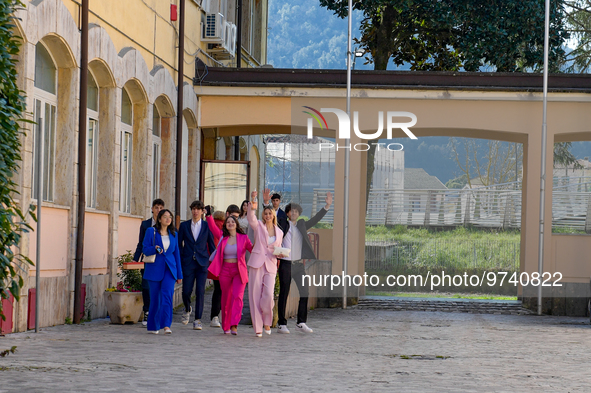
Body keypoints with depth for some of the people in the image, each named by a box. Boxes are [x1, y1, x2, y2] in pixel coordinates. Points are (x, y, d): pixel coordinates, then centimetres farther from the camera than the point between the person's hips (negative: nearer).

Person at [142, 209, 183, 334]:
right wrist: (155, 249, -22)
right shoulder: (151, 231, 2)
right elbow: (145, 250, 0)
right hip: (155, 269, -2)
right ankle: (152, 326, 15)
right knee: (155, 298, 1)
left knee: (167, 294, -17)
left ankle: (166, 325, -24)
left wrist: (179, 274, 14)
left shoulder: (173, 234, 12)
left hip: (169, 269, 2)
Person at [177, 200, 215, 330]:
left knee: (200, 291, -7)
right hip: (188, 262, 1)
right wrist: (178, 262, 4)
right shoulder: (184, 226, 7)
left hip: (202, 263, -1)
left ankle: (198, 319, -1)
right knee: (186, 291, -2)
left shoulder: (207, 227, 6)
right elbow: (179, 244, 10)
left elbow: (212, 245, 10)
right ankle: (187, 309, 30)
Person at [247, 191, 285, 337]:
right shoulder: (258, 226, 5)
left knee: (268, 295, -15)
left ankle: (267, 322, 8)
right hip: (257, 263, -1)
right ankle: (258, 327, 3)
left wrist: (280, 254, 0)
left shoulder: (279, 232, 14)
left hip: (270, 265, 1)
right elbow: (251, 219, -17)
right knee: (255, 295, -3)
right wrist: (252, 208, -37)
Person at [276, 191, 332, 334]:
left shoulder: (302, 225, 14)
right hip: (285, 264, -4)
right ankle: (282, 324, 5)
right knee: (283, 294, 0)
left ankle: (301, 323, 8)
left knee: (304, 293, 0)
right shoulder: (283, 224, 4)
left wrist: (327, 206, 10)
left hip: (299, 264, 4)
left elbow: (315, 219, 16)